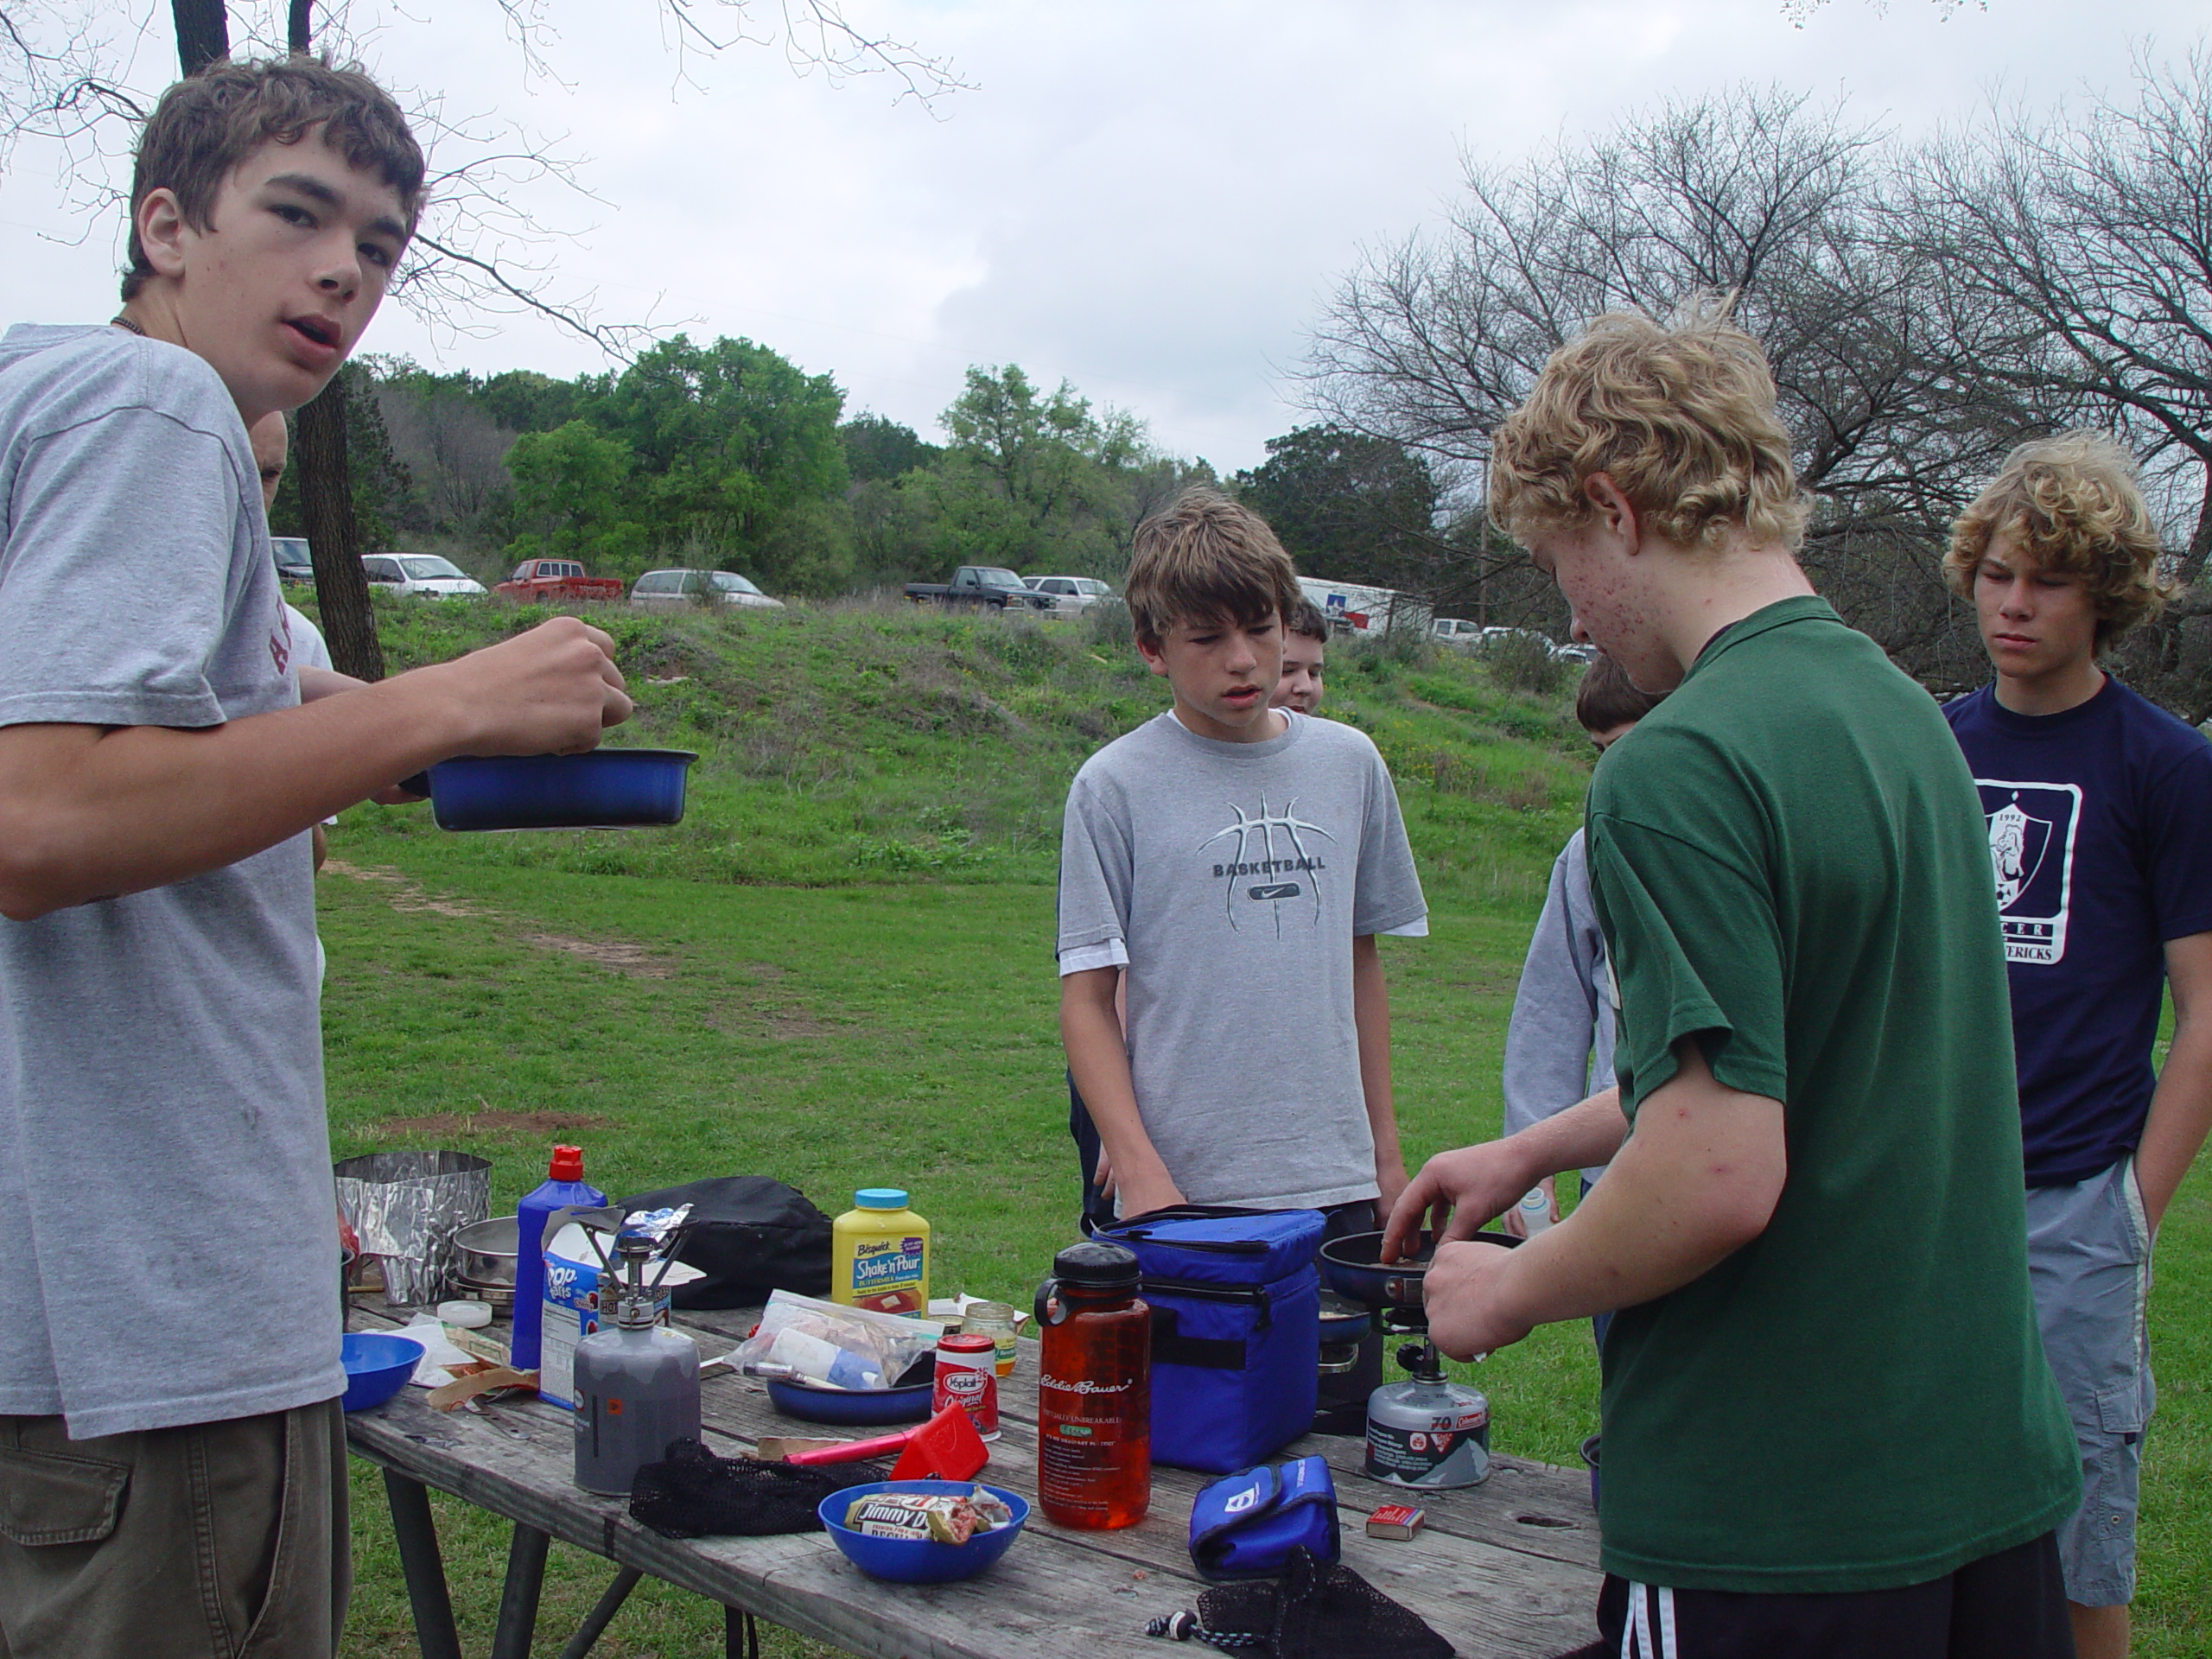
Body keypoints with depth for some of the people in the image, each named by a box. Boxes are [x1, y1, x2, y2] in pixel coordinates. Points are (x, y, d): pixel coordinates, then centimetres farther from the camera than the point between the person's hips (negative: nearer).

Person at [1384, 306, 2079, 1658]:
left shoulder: (1680, 768, -22)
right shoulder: (1908, 713, 7)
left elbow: (1722, 1172, -27)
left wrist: (1510, 1293, -10)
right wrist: (1530, 1151, 24)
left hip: (1775, 1533, -8)